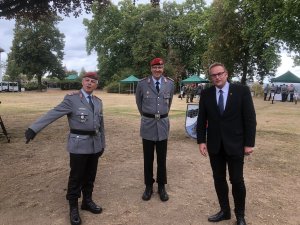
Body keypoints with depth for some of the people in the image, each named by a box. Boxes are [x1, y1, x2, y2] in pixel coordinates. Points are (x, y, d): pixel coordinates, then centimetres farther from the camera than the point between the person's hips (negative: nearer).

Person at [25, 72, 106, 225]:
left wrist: (102, 144, 16)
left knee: (90, 175, 15)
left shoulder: (98, 102, 10)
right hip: (79, 145, -5)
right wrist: (34, 128, -26)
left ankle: (87, 201, 33)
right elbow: (53, 114, -17)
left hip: (94, 145, 5)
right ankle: (73, 207, 21)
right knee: (76, 177, 4)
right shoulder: (72, 99, -8)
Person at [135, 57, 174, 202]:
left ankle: (161, 187, 26)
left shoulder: (170, 83, 0)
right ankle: (148, 186, 25)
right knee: (148, 158, 9)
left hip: (163, 124, 1)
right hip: (147, 124, -1)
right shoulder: (142, 83, -5)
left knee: (162, 158, 10)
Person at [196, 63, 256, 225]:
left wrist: (249, 143, -8)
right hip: (214, 145, 3)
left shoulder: (242, 91, -6)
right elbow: (201, 120, 4)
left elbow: (250, 118, -5)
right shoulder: (206, 94, 1)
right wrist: (201, 141, -3)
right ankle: (224, 211, 29)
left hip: (235, 144, -2)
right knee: (219, 179, 11)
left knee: (237, 180, 6)